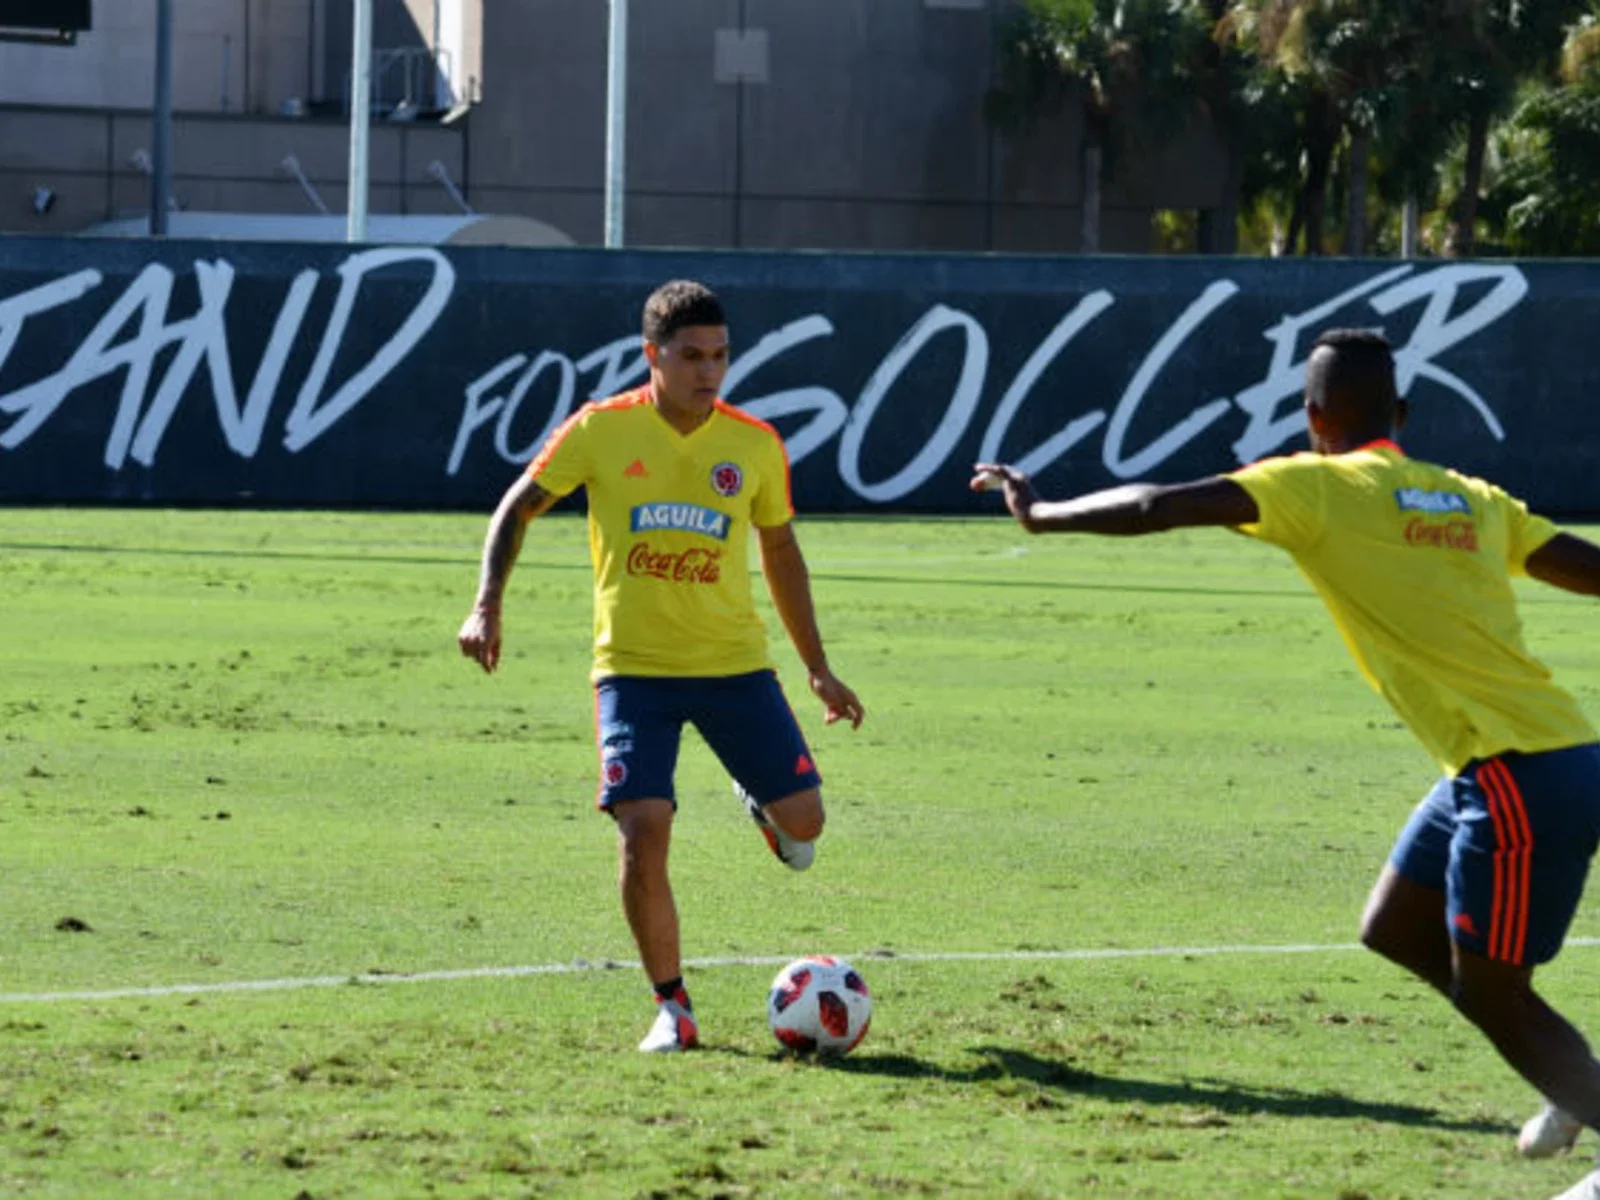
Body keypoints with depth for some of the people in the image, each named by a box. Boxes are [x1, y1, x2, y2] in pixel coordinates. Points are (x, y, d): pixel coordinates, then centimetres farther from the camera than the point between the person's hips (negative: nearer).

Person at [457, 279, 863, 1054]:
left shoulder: (755, 446, -2)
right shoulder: (601, 430, -8)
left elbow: (779, 551, 12)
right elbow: (520, 505, 4)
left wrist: (818, 668, 13)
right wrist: (487, 604, -8)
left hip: (734, 662, 2)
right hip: (633, 666, -2)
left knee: (802, 819, -1)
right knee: (642, 833, -15)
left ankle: (759, 803, 39)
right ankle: (672, 1010, 1)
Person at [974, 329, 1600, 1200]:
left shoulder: (1319, 486, -5)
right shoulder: (1474, 499, 13)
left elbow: (1158, 508, -9)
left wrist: (1039, 515, 5)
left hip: (1522, 778, -8)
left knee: (1488, 994, 2)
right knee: (1396, 929, 19)